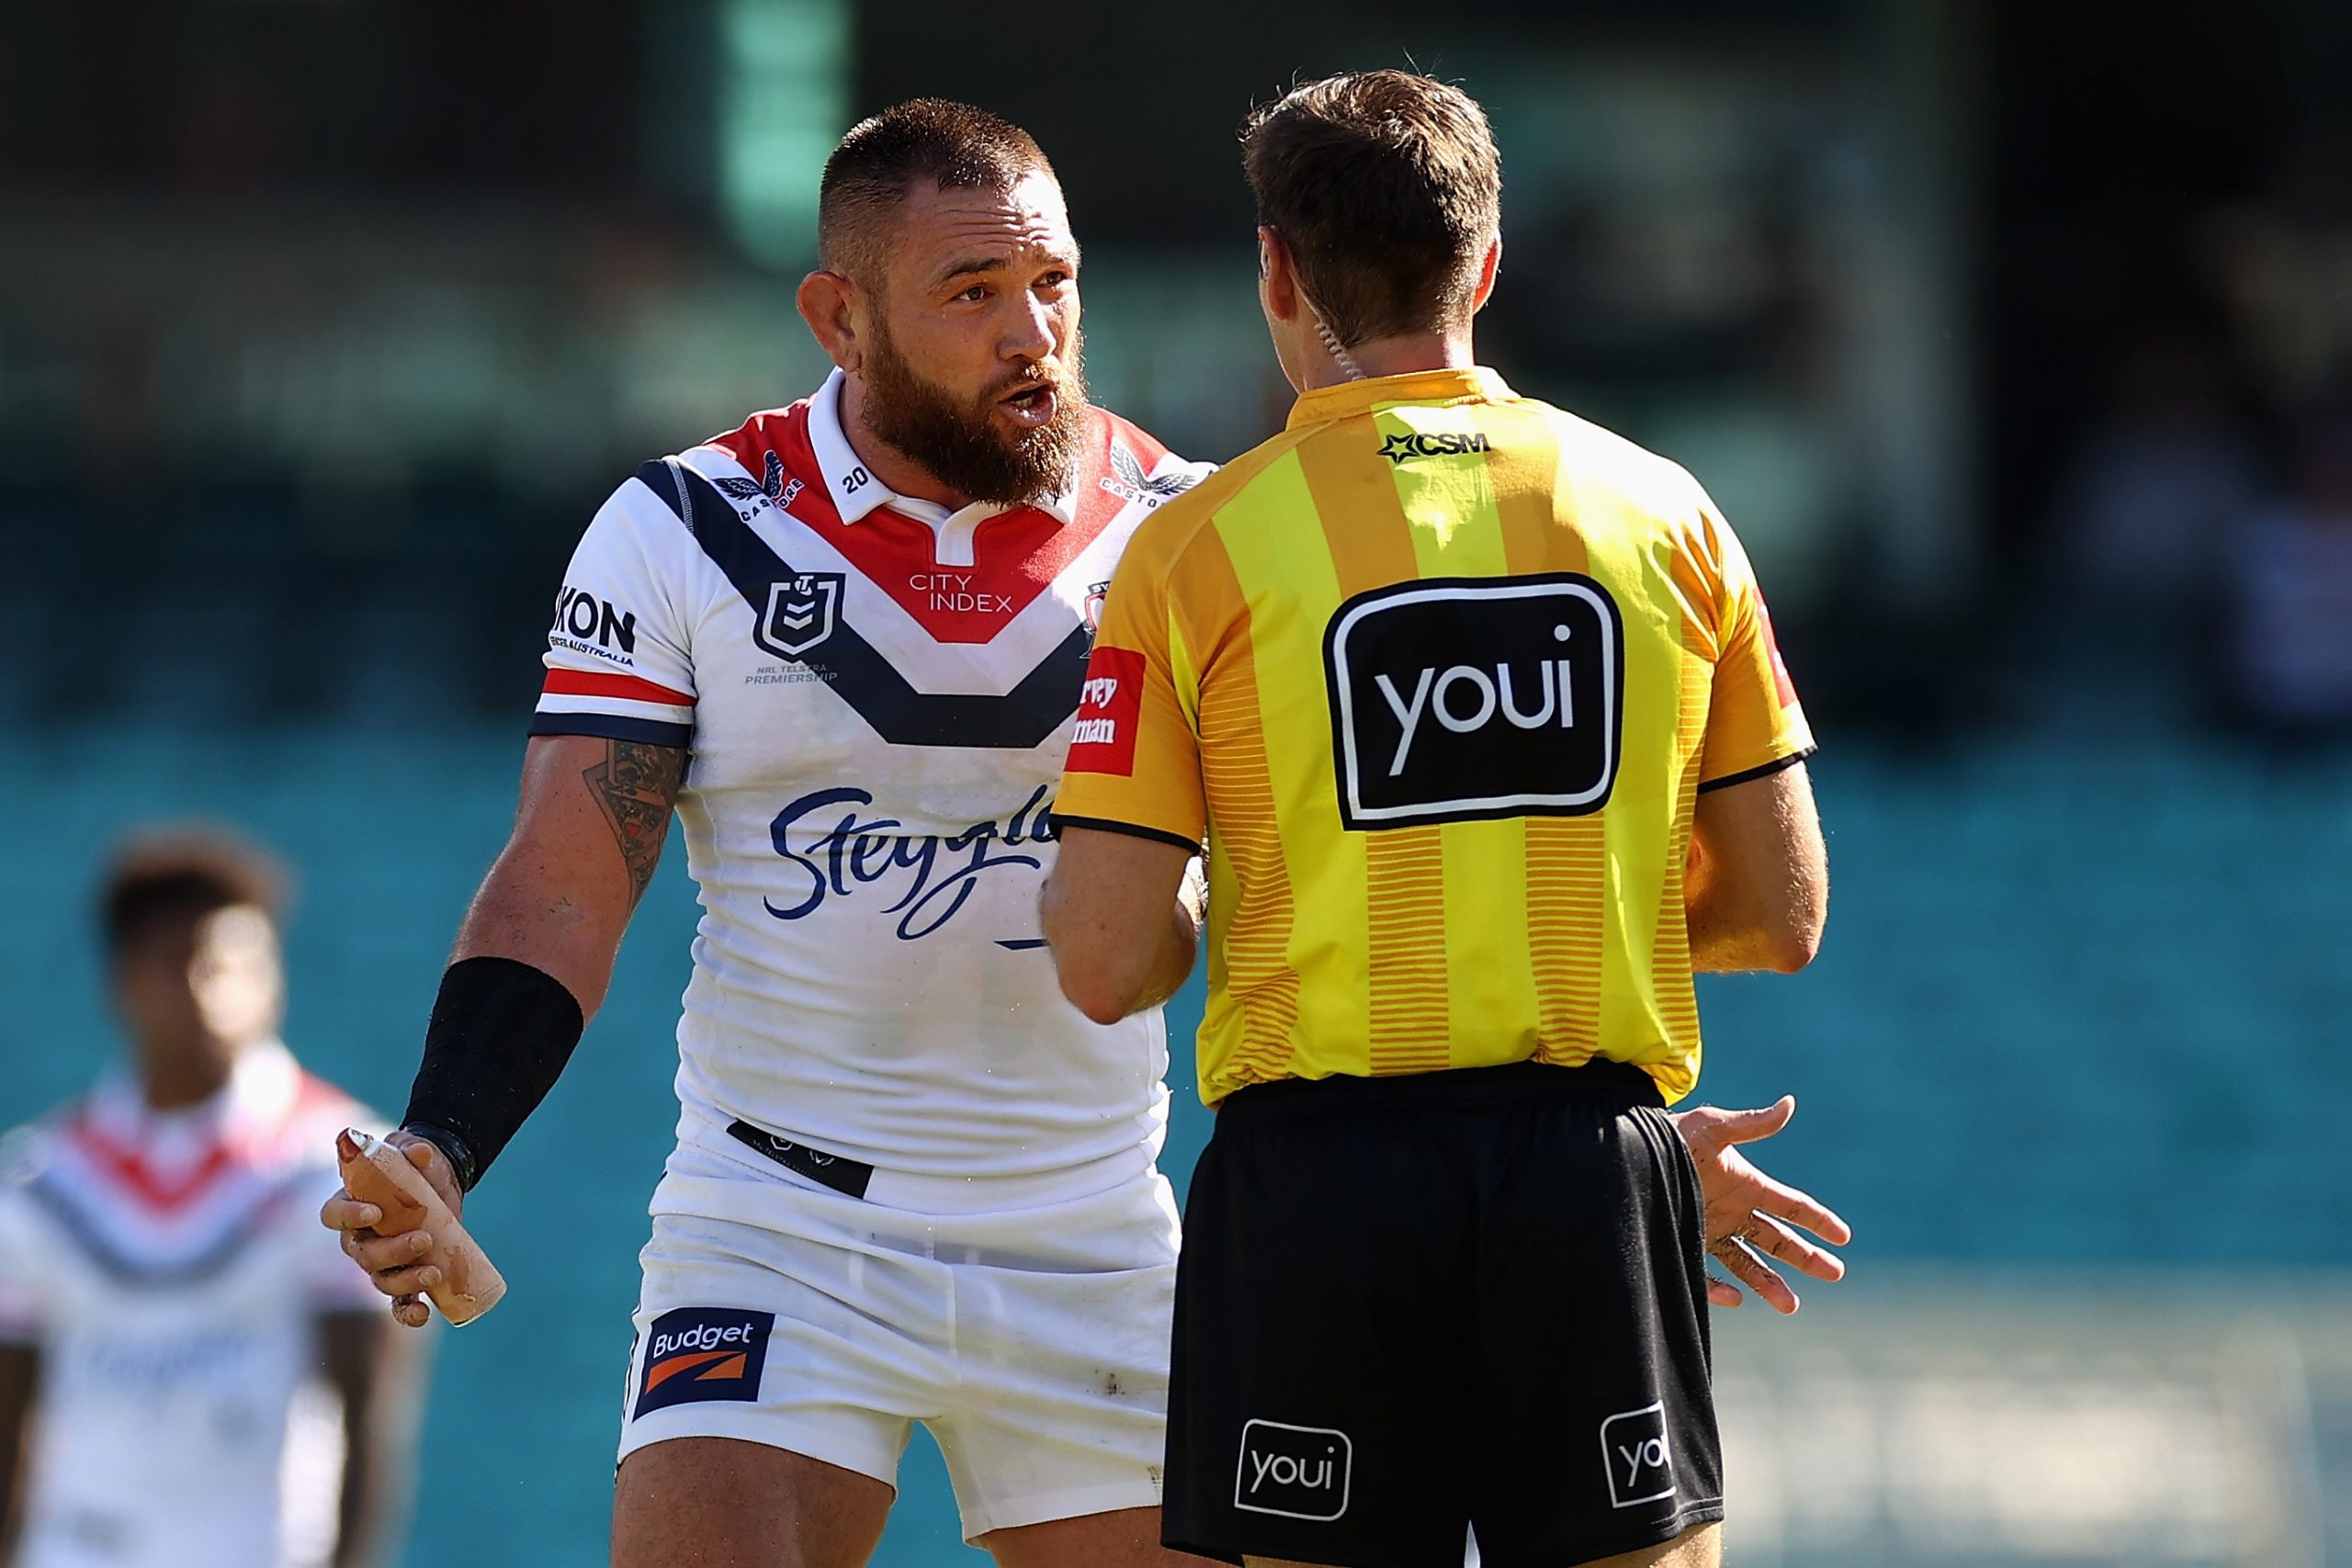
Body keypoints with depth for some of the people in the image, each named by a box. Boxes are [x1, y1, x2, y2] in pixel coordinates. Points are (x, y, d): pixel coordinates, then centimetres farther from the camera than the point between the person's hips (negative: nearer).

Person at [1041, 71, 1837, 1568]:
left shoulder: (1196, 548, -2)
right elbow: (1784, 914, 9)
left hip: (1318, 1166, -2)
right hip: (1597, 1162, 2)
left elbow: (1107, 967, -6)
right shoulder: (1662, 513, 6)